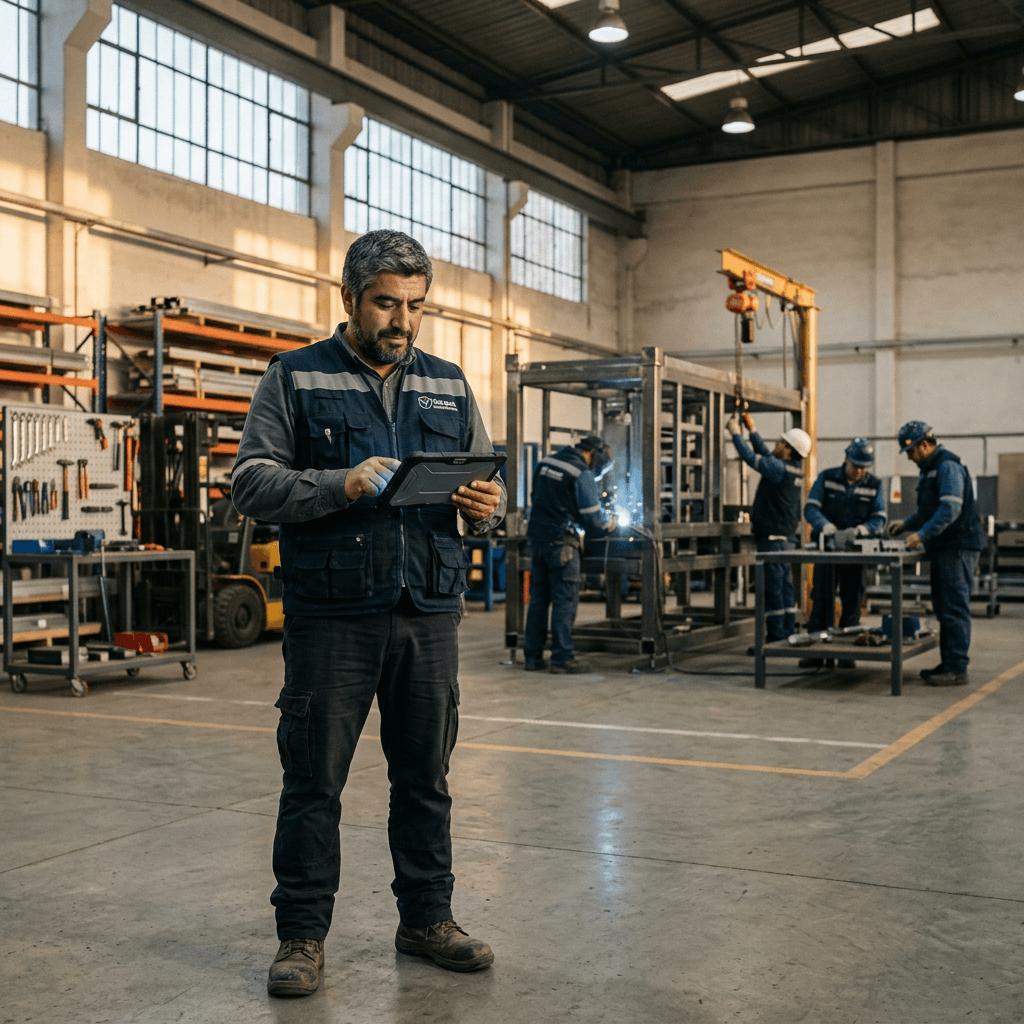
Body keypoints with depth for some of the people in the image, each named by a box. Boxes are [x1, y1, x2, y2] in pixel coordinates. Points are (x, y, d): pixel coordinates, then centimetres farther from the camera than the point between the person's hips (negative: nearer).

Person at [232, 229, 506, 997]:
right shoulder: (295, 378, 4)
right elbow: (252, 481, -5)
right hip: (331, 614, -3)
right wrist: (342, 486, -21)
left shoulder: (448, 385, 15)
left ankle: (427, 918, 26)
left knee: (425, 775, 12)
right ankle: (303, 934, 15)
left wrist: (487, 506, -8)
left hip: (430, 614, 4)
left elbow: (489, 481, 16)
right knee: (314, 778, 2)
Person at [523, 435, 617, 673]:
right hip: (561, 541, -7)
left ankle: (533, 656, 15)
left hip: (536, 537, 7)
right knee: (564, 600, -2)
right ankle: (562, 658, -1)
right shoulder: (582, 474, -11)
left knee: (538, 598, 11)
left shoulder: (545, 462, 11)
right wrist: (611, 523, 11)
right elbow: (593, 518, -10)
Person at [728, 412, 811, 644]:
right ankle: (788, 632, 17)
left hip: (772, 536, -9)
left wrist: (736, 433, 0)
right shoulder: (795, 469, 10)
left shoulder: (780, 468, -17)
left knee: (773, 586, -6)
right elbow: (765, 454, 24)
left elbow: (751, 457, -14)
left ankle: (776, 636, -5)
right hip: (785, 536, 9)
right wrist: (752, 430, 27)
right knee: (784, 584, 13)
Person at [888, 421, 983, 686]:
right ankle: (948, 664, 18)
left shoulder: (948, 467, -14)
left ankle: (957, 669, -8)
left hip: (959, 547, -11)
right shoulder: (929, 469, 19)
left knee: (955, 608, -10)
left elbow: (950, 509, -24)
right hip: (943, 548, 11)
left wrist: (923, 534, -28)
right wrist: (907, 523, 15)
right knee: (943, 608, 12)